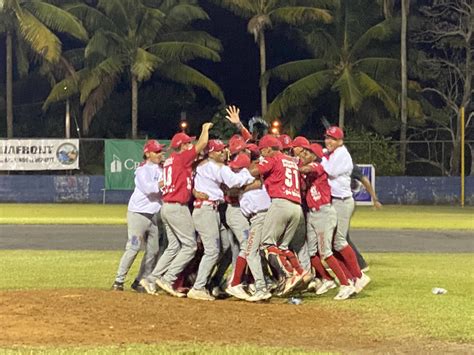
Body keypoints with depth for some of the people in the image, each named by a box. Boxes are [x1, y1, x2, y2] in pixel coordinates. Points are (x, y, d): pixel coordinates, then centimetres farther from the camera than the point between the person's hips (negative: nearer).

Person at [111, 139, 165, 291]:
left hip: (154, 215, 7)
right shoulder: (143, 170, -9)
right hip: (139, 214, -7)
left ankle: (141, 281, 14)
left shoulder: (161, 169, 12)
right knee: (133, 247, -12)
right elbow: (148, 188, -23)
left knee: (153, 250, 5)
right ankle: (119, 280, -6)